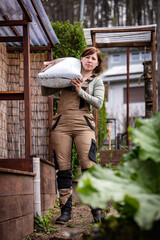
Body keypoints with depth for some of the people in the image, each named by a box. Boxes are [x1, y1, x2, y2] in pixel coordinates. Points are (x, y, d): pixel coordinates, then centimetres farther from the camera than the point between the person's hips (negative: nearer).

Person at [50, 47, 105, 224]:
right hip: (61, 123, 2)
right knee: (63, 168, -4)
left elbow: (98, 103, 2)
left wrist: (80, 91, -6)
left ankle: (97, 210, -9)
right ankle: (65, 211, 0)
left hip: (83, 123, -2)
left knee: (88, 166, -13)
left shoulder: (96, 82, 16)